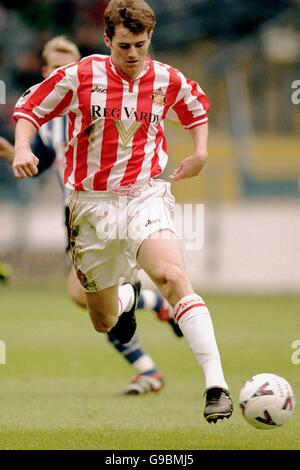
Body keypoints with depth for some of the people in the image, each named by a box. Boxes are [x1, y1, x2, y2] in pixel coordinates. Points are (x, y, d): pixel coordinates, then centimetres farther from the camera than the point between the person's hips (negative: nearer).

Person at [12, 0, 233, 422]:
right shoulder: (80, 76, -6)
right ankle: (125, 308, 53)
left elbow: (197, 106, 23)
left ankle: (216, 384, -38)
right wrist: (22, 148, -12)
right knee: (105, 323, 10)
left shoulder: (168, 81, 0)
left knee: (173, 276, -31)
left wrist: (200, 153, 11)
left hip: (144, 194, -1)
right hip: (92, 202, 1)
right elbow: (30, 107, 5)